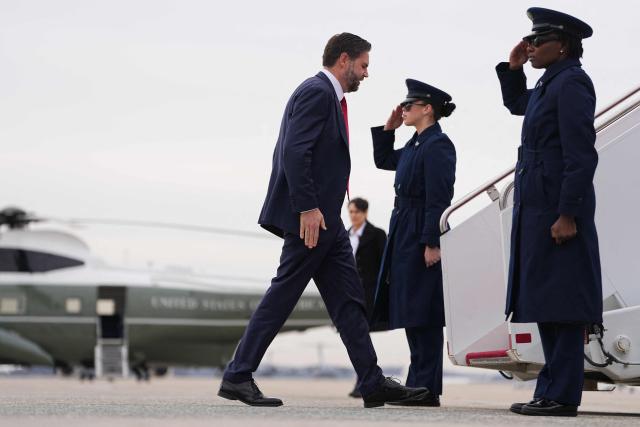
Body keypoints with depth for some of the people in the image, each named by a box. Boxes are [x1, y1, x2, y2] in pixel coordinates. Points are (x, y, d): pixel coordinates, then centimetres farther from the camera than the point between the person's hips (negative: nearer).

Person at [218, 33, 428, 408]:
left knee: (349, 301, 7)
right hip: (311, 218, -11)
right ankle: (238, 376, 2)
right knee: (282, 296, -5)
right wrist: (307, 208, -24)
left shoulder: (329, 96, 20)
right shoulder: (316, 92, -11)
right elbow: (294, 152, -21)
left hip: (325, 219, 11)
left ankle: (373, 383, 8)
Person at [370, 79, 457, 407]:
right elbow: (383, 160, 31)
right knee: (411, 312, 12)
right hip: (405, 234, 10)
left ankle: (427, 389, -4)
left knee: (422, 313, -7)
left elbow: (439, 198, -19)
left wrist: (432, 243, -22)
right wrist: (388, 129, 18)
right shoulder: (415, 145, 15)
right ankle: (418, 384, 18)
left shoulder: (437, 146, -14)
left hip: (422, 237, -10)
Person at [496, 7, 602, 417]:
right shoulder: (550, 83, 16)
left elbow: (582, 156, -19)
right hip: (538, 208, 10)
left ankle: (562, 396, -4)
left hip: (558, 210, -10)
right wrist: (513, 68, 19)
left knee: (561, 306, -7)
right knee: (546, 304, 11)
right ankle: (552, 391, 17)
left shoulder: (572, 83, -13)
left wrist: (567, 215, -23)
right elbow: (516, 104, 37)